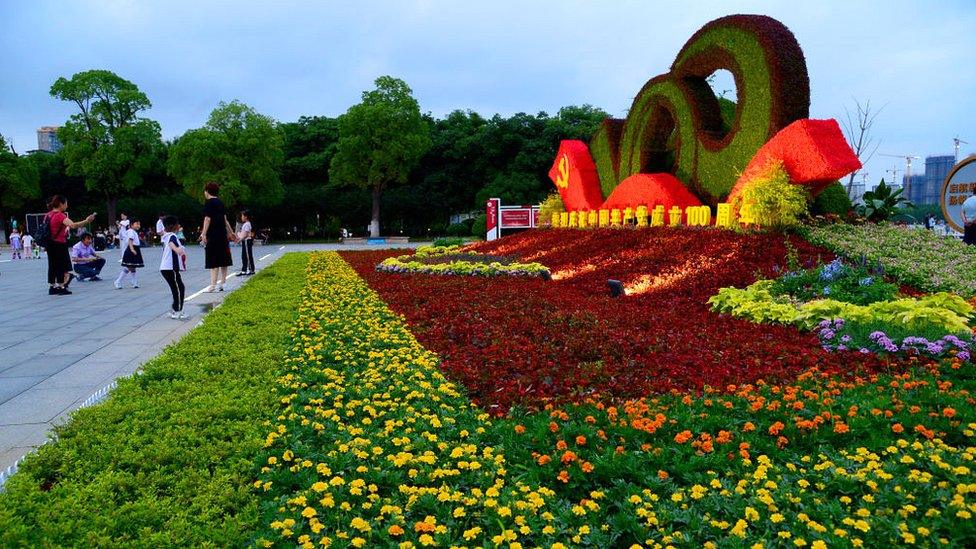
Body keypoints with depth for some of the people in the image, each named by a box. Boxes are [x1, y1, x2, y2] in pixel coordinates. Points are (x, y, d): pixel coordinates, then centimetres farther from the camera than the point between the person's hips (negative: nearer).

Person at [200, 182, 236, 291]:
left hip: (213, 234, -7)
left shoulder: (209, 203, -8)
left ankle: (213, 285, -10)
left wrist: (203, 234, -19)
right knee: (223, 259, 11)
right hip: (223, 234, 7)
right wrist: (231, 232, 25)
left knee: (213, 261, -8)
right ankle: (222, 283, 17)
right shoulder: (220, 203, 14)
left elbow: (207, 219, -16)